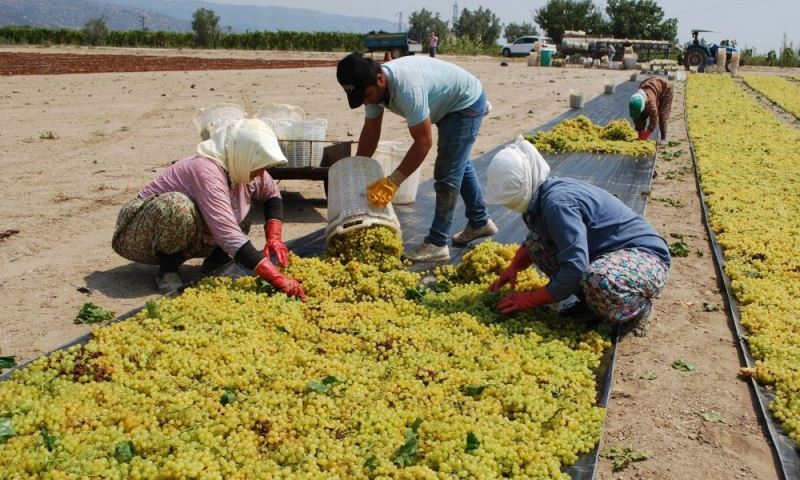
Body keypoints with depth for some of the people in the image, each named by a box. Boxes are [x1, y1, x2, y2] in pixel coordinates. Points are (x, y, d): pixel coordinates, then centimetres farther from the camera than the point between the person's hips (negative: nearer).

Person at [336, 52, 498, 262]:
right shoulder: (373, 84, -13)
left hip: (466, 102, -10)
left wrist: (392, 182, -35)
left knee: (447, 174, -13)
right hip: (447, 105, 10)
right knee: (458, 165, 21)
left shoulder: (407, 87, -41)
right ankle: (480, 221, 38)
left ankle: (437, 244, -8)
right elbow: (370, 132, -3)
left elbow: (423, 141, -36)